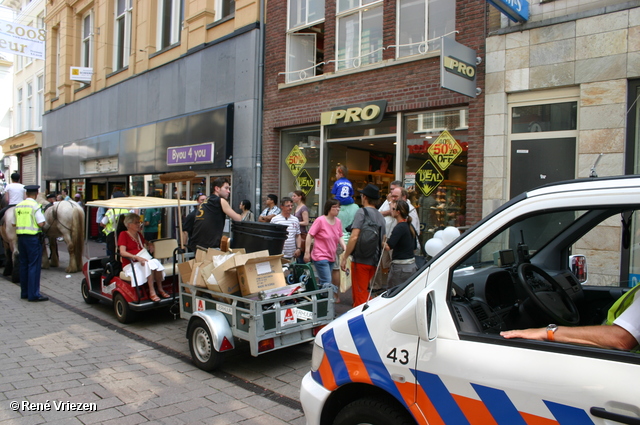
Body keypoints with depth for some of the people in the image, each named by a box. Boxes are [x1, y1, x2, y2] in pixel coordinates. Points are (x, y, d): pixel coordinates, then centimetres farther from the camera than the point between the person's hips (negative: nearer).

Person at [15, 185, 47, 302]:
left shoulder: (18, 206, 9)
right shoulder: (35, 206, -11)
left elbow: (14, 223, 12)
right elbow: (41, 223, -17)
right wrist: (43, 222, 3)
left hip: (20, 237, 7)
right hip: (33, 237, -7)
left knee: (23, 265, 14)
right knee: (34, 266, -3)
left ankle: (24, 292, 22)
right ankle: (33, 294, -2)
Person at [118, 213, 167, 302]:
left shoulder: (139, 234, 19)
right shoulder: (123, 234, 0)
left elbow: (145, 243, 39)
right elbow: (122, 252, -13)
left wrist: (150, 245, 13)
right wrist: (137, 257, -26)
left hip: (142, 261, 6)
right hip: (130, 265, -5)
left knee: (156, 262, -28)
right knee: (149, 265, -34)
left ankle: (160, 290, -21)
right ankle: (152, 292, -34)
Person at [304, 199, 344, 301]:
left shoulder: (338, 221, 4)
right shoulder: (320, 220, -13)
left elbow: (340, 238, 13)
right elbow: (310, 236, -9)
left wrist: (345, 248, -4)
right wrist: (307, 252, -10)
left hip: (331, 257, 7)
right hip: (320, 257, -7)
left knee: (322, 282, 16)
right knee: (327, 283, -11)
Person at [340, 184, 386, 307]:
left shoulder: (362, 212, -9)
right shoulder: (380, 216, 13)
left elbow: (354, 237, -18)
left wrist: (344, 258, -15)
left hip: (360, 260, -7)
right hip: (374, 261, 7)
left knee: (359, 294, 0)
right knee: (364, 292, 20)